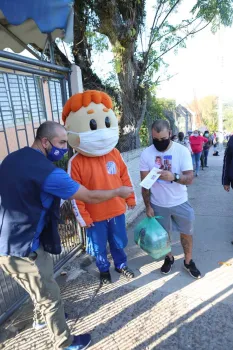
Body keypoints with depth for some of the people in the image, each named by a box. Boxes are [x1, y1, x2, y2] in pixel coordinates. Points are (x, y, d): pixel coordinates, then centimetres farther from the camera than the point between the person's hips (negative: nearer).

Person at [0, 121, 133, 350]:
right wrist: (118, 192, -4)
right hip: (22, 249, -9)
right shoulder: (47, 171, -26)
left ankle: (41, 318, 56)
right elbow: (90, 197, -20)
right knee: (50, 297, 12)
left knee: (42, 289, 31)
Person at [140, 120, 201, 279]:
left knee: (187, 233, 17)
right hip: (158, 204, 1)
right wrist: (148, 206, -6)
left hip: (180, 203, 0)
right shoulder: (146, 154, -12)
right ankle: (169, 258, 46)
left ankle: (188, 261, 43)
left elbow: (190, 178, -18)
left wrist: (174, 177, -39)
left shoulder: (182, 150, -13)